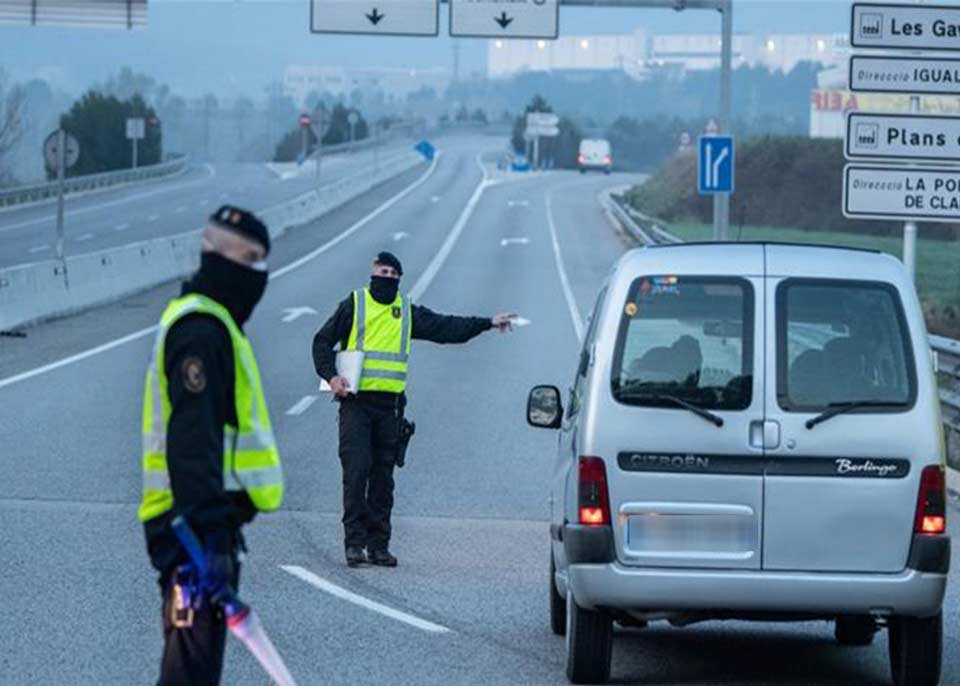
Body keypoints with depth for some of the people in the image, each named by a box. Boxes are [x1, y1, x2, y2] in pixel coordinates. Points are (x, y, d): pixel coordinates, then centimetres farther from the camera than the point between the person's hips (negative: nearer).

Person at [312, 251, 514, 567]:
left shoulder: (408, 313, 15)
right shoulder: (353, 305, 4)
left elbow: (447, 328, 18)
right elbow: (323, 342, 6)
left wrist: (488, 324, 14)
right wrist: (331, 376, -9)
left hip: (390, 404, 4)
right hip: (356, 401, -4)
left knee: (383, 476, 6)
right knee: (356, 472, -11)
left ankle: (378, 544, 10)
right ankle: (355, 542, -9)